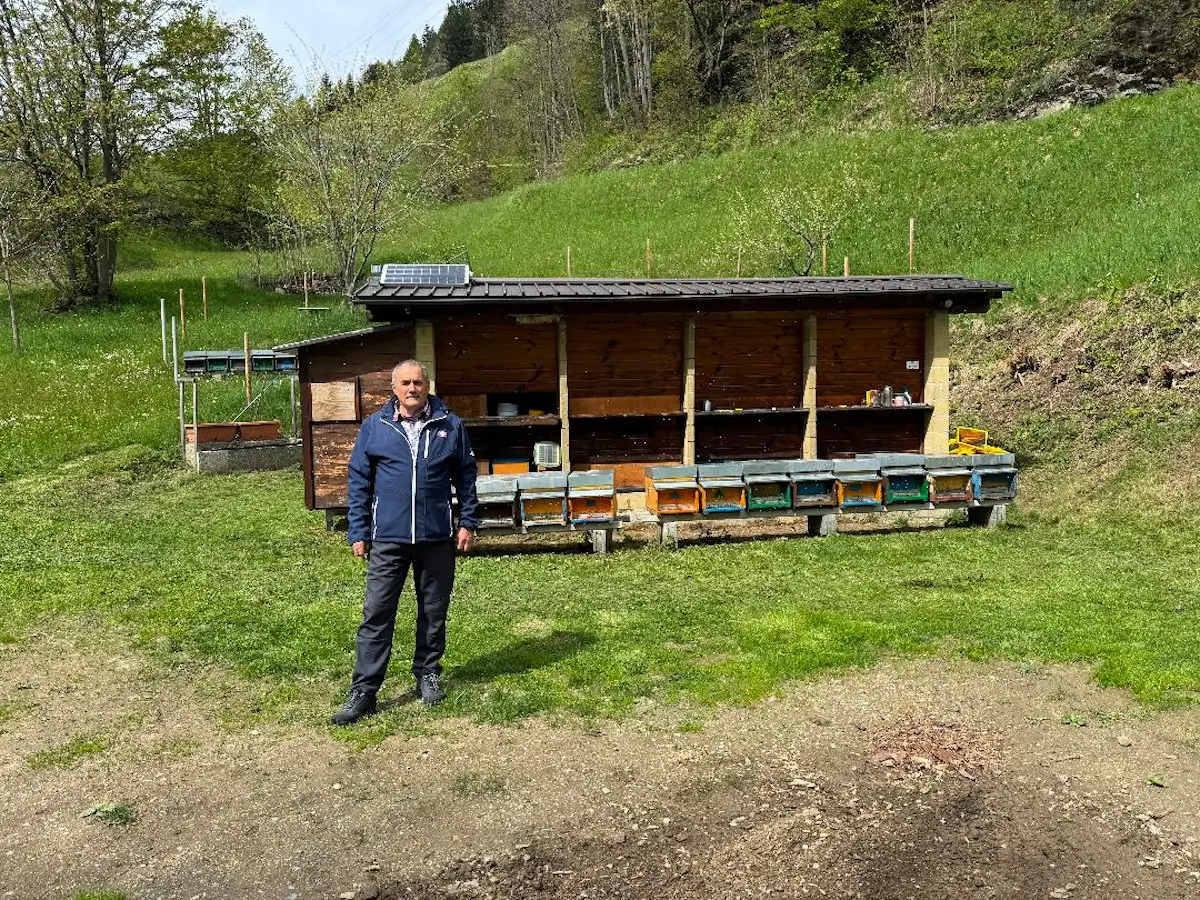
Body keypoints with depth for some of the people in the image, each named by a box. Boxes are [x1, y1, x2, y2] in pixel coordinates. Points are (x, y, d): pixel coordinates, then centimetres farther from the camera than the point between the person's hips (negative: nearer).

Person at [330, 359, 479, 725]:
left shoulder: (450, 426, 3)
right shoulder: (374, 427, 2)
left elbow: (465, 475, 9)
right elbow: (359, 482, 5)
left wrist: (467, 522, 4)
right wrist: (358, 532, 1)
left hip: (438, 537, 1)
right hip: (387, 539, -1)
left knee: (434, 613, 12)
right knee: (376, 615, -1)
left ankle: (428, 674, 30)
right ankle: (363, 691, 4)